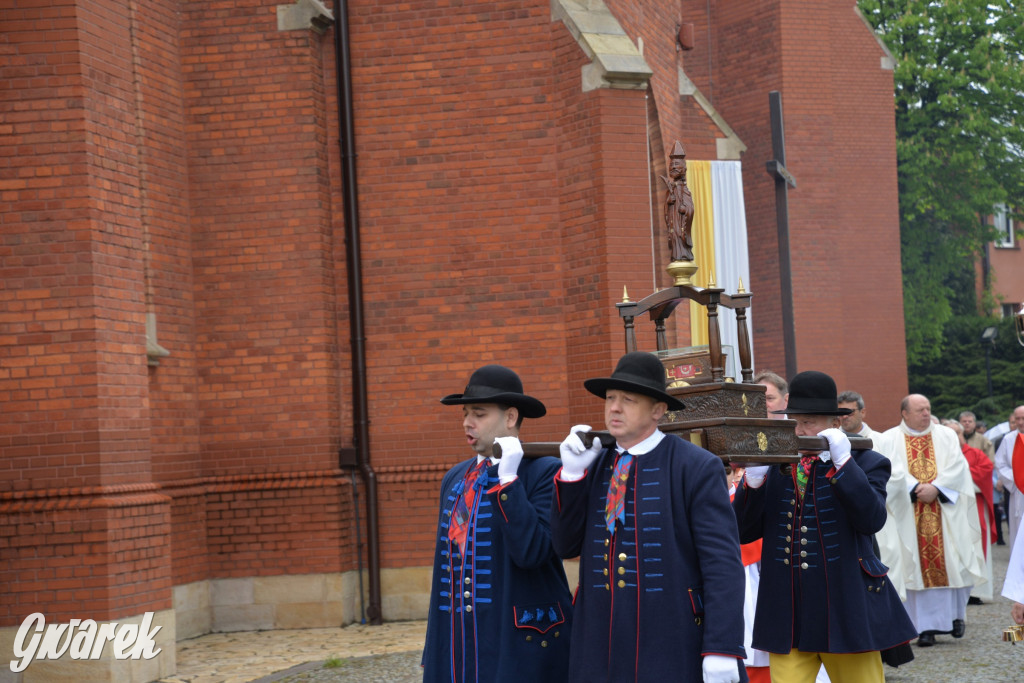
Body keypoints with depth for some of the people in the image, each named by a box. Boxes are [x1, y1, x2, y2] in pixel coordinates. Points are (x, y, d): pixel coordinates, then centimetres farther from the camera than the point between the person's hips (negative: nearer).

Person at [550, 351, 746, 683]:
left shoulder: (698, 468, -7)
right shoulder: (593, 465, 10)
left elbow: (723, 565, -11)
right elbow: (566, 546, 8)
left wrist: (721, 651, -18)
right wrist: (571, 474, -5)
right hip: (600, 650, 5)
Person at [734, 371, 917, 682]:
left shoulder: (866, 463, 0)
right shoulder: (774, 465, 8)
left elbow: (872, 519, -18)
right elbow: (742, 532, 2)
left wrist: (843, 463, -22)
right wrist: (753, 481, -14)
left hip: (845, 612, -2)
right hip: (787, 618, 2)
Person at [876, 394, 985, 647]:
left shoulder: (947, 435, 11)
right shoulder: (890, 439, 5)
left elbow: (957, 466, 0)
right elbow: (893, 472, -6)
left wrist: (935, 488, -13)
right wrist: (917, 489, -17)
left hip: (945, 510, 2)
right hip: (910, 516, -2)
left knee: (949, 562, -2)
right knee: (918, 566, -4)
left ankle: (956, 614, 16)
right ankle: (926, 627, -2)